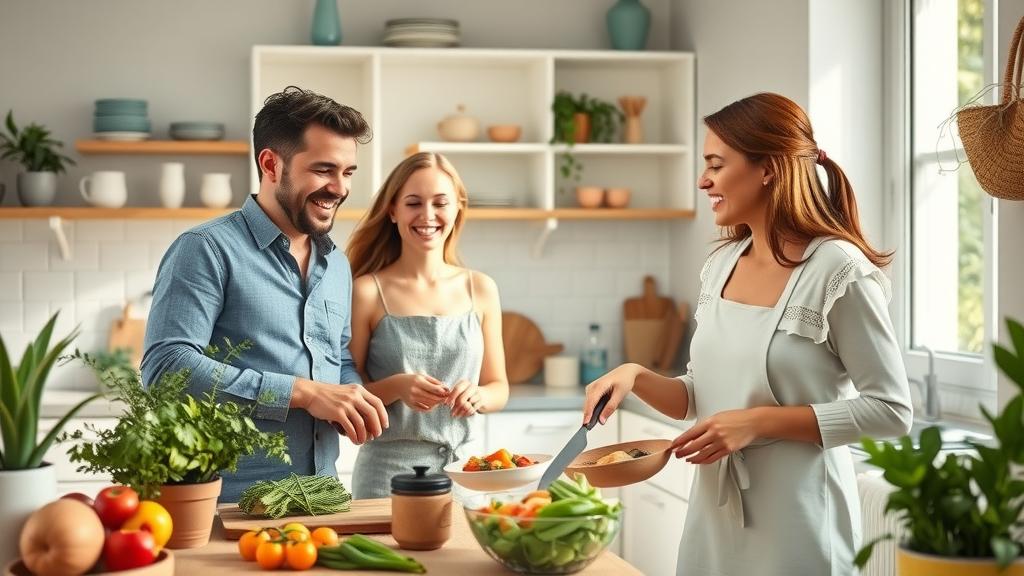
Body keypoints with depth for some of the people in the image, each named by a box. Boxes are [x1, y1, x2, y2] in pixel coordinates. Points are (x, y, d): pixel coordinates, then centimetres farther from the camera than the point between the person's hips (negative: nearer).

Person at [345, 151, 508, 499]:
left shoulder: (481, 290, 4)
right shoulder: (367, 291, -5)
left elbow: (499, 388, 10)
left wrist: (478, 396, -12)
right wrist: (396, 387, -21)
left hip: (462, 469, 3)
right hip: (387, 473, -3)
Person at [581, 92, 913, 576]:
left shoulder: (838, 269, -14)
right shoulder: (720, 265, 6)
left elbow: (890, 410, -14)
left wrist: (759, 421, -19)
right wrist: (636, 378, -6)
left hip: (794, 521, -6)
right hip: (713, 515, 7)